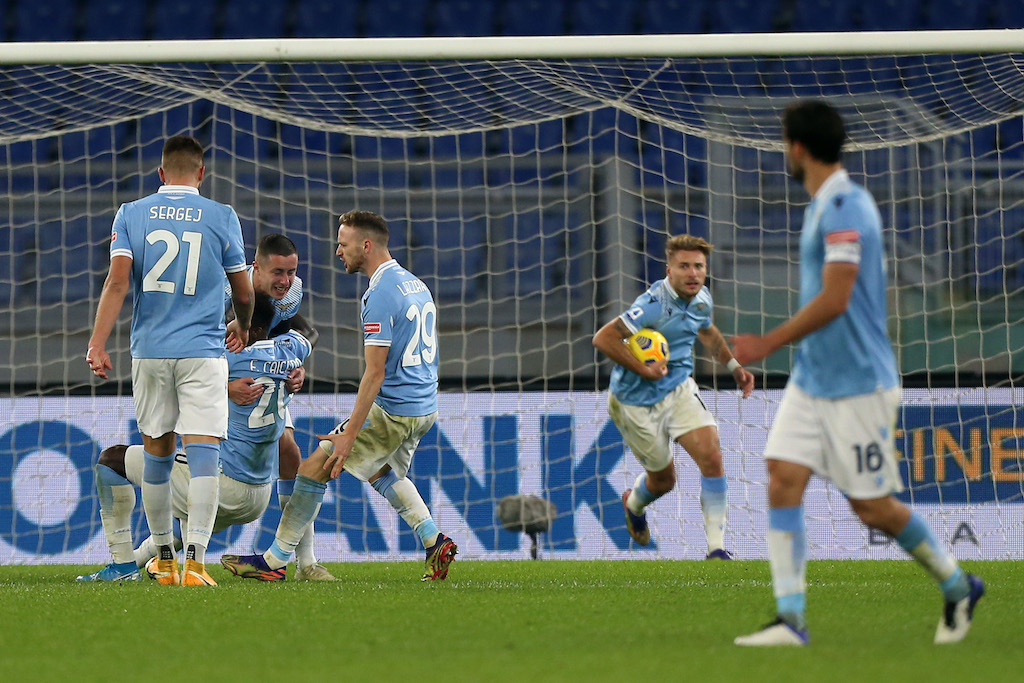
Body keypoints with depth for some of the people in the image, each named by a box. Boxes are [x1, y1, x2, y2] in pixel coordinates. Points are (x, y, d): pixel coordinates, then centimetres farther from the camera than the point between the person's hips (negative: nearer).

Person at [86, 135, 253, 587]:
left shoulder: (130, 215, 5)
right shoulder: (222, 217, 2)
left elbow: (117, 281, -7)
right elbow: (244, 293, 9)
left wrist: (97, 343, -11)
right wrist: (242, 329, 30)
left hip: (149, 351, 2)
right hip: (203, 351, -2)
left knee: (157, 455, 13)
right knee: (203, 453, -8)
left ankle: (164, 560, 22)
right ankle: (195, 560, -20)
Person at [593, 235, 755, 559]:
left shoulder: (702, 299, -2)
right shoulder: (654, 305, -27)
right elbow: (603, 338, -30)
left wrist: (733, 365, 13)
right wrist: (643, 371, -27)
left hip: (679, 389, 6)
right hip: (638, 401, -5)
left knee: (712, 456, -15)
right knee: (663, 479, 11)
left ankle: (716, 547, -9)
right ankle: (634, 504, 49)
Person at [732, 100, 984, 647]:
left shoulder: (845, 209, -19)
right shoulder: (822, 206, 12)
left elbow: (834, 300, -26)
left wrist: (767, 345, -23)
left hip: (858, 385, -9)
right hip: (811, 378, 9)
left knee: (872, 506, 1)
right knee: (782, 483, -5)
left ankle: (957, 586, 21)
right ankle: (790, 618, -6)